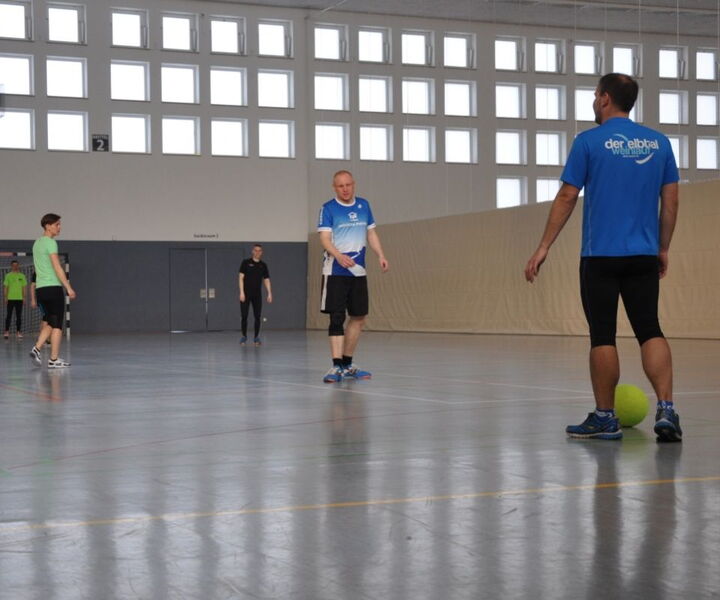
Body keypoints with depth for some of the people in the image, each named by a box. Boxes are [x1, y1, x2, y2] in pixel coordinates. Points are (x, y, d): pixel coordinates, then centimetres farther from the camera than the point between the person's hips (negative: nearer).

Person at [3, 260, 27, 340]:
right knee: (9, 315, -3)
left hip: (19, 298, 2)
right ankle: (7, 331, 0)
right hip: (10, 298, -2)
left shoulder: (22, 276, 10)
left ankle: (18, 332, 7)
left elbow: (24, 287, 11)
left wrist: (24, 297, 5)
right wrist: (6, 297, -3)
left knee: (19, 316, 3)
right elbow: (5, 287, 4)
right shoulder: (8, 275, 4)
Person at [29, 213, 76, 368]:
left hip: (40, 288, 8)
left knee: (48, 323, 16)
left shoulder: (37, 243, 17)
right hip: (53, 287, -8)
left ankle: (37, 349, -2)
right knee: (57, 325, -2)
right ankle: (54, 360, -2)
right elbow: (57, 267, -16)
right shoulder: (50, 243, -9)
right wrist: (68, 287, -16)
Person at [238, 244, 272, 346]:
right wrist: (242, 292, -12)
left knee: (257, 316, 0)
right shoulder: (246, 263, -2)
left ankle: (256, 337, 9)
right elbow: (241, 277, -4)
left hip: (257, 295, 3)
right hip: (246, 294, -3)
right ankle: (244, 336, 11)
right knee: (244, 316, -2)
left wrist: (269, 294, -1)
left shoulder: (263, 265, 8)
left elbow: (266, 280, 9)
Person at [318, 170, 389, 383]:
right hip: (335, 272, -6)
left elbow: (371, 233, 16)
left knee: (359, 318, 10)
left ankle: (347, 364, 22)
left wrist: (381, 255, 1)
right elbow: (325, 238, -15)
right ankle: (336, 366, -10)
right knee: (337, 318, -10)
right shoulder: (328, 209, -6)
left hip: (358, 271, 6)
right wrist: (338, 256, -33)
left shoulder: (363, 205, 10)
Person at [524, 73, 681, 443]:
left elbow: (567, 197, -5)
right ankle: (666, 410, -8)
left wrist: (544, 247, -1)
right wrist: (663, 249, 17)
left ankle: (605, 418, 9)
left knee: (602, 336, 3)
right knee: (650, 330, 5)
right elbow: (671, 200, 9)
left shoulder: (590, 141, -4)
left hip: (601, 256, -3)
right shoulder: (658, 142, 8)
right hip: (645, 256, 3)